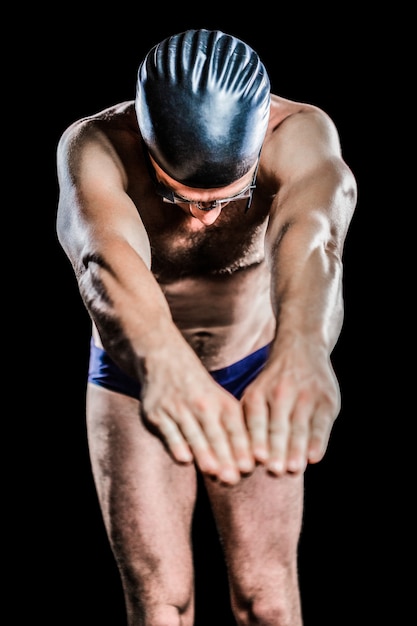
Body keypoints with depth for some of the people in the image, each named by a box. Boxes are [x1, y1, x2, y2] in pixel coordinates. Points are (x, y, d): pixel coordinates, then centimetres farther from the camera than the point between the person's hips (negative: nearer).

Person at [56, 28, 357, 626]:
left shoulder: (300, 134, -29)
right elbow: (107, 255, -53)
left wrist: (301, 348, -74)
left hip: (255, 371, 1)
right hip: (135, 373, 0)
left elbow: (309, 230, -52)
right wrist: (161, 359, -75)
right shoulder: (93, 146, -31)